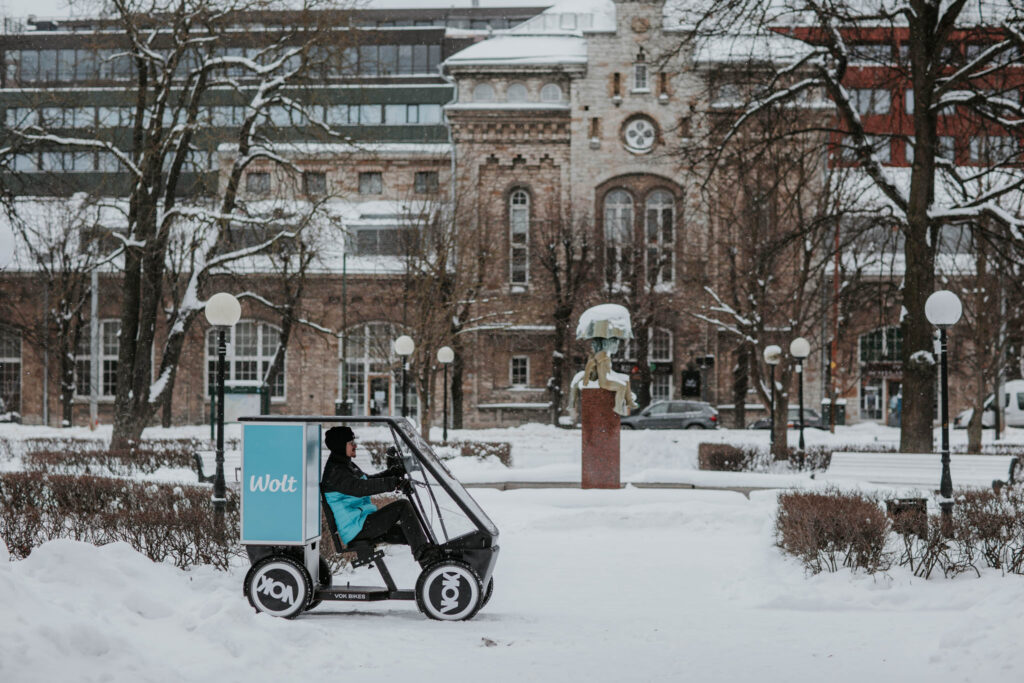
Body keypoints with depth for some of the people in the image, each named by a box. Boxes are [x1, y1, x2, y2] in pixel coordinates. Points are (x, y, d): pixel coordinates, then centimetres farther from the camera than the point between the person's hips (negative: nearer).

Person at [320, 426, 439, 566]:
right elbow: (359, 487, -30)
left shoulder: (346, 465, 18)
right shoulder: (334, 471, -16)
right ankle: (423, 552, -21)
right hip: (356, 528, -11)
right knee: (402, 506, -19)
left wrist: (391, 473, 7)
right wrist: (393, 483, -38)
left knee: (410, 534, 6)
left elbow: (368, 480, 27)